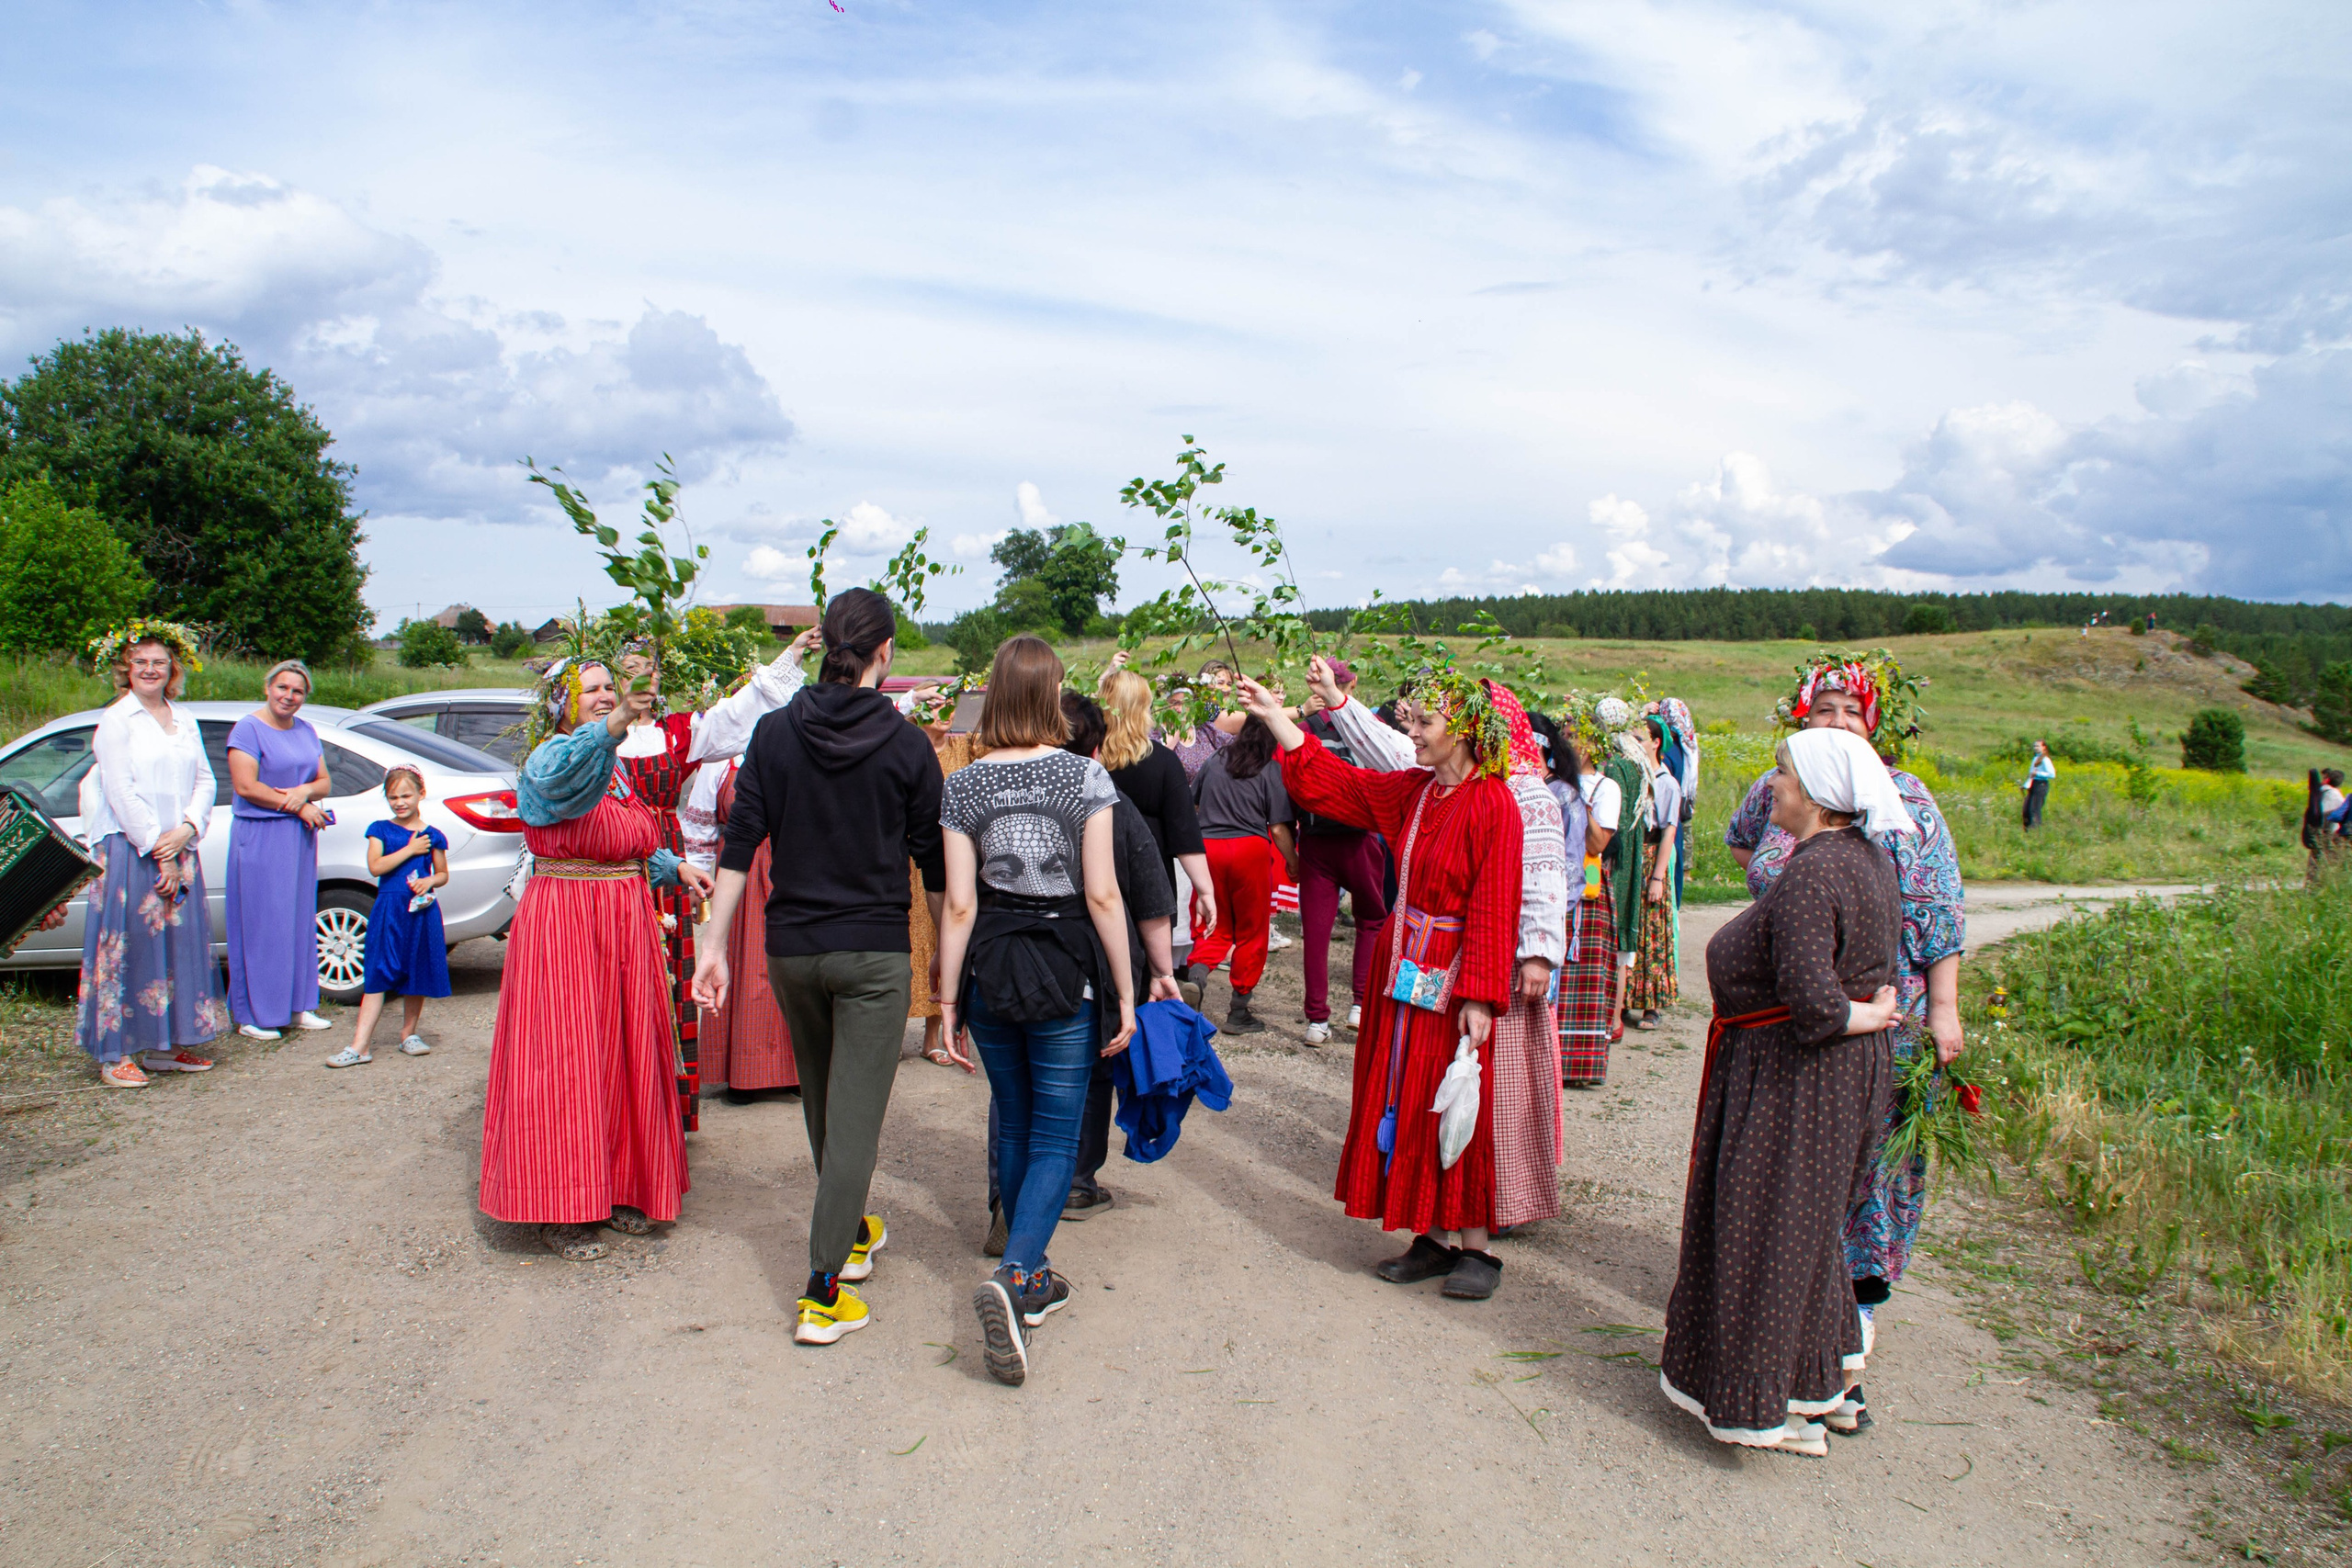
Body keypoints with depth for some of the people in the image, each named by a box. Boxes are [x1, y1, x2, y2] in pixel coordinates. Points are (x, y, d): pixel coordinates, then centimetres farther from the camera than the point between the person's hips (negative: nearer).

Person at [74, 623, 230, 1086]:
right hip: (130, 850, -6)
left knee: (180, 942, 7)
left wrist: (186, 830, -7)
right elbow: (121, 792, -9)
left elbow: (205, 781, 11)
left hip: (179, 850, 6)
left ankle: (167, 1046, 15)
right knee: (129, 946, -5)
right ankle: (116, 1054, 0)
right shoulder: (116, 720, -2)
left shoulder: (185, 721, 15)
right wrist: (156, 849, -13)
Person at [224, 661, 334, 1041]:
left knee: (300, 920, 9)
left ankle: (298, 1007, 15)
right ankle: (253, 1015, 3)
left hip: (299, 838, 6)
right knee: (260, 923, -4)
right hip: (259, 837, -6)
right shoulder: (248, 729, -7)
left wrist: (304, 791, -12)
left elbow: (325, 783, 10)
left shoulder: (306, 731, 13)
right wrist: (298, 807, -14)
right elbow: (246, 787, -15)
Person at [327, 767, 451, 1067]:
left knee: (417, 975, 8)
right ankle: (359, 1046, -6)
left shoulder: (433, 836, 7)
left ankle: (409, 1033, 25)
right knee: (378, 977, -4)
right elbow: (375, 867, -9)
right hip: (388, 910, -1)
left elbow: (443, 874, 14)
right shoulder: (380, 830, 4)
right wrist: (410, 849, -12)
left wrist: (429, 881, -7)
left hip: (421, 910, 1)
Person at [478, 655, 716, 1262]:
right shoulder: (547, 760, -10)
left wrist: (676, 867, 6)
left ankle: (616, 1191, 23)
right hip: (562, 927, -8)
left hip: (627, 925, 8)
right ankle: (558, 1212, 6)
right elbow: (561, 776, -37)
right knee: (565, 1061, -4)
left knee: (627, 1056, 11)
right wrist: (617, 722, -53)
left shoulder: (618, 767, 14)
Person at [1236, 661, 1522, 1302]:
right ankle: (1435, 1237, 21)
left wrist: (1480, 997, -19)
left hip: (1452, 980, -7)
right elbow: (1332, 781, 13)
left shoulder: (1492, 805, -14)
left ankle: (1476, 1247, 13)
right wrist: (1275, 716, 10)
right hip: (1401, 969, 7)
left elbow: (1494, 908, -16)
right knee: (1404, 1101, 10)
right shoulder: (1412, 791, 7)